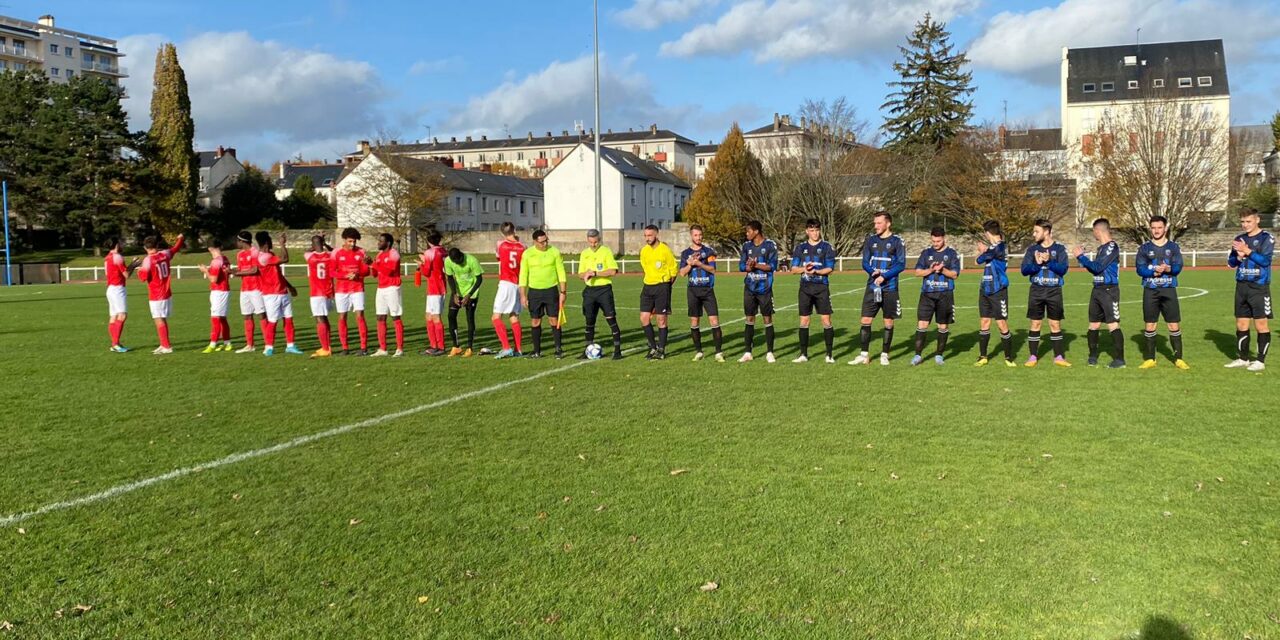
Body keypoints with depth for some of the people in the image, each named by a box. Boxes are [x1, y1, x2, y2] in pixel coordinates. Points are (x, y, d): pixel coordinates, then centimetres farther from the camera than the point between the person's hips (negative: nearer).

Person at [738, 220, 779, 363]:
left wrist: (756, 265, -17)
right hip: (749, 288, 4)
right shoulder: (746, 245, 8)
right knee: (749, 319, 6)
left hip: (764, 288, -4)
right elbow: (741, 266, 6)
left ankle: (769, 353, 9)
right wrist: (748, 267, -15)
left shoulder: (770, 245, -6)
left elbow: (772, 266, -10)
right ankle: (748, 353, 11)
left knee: (768, 319, 1)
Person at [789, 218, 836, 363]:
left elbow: (830, 268, -3)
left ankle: (830, 355, 3)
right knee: (804, 321, 4)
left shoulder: (826, 246, 2)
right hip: (805, 288, 3)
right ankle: (803, 354, 13)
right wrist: (804, 269, -14)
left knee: (826, 320, -4)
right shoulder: (800, 247, 10)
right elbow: (793, 269, 7)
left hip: (822, 287, -3)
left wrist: (816, 271, -20)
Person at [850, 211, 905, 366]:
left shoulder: (897, 241, -3)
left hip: (890, 288, -3)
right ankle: (864, 355, 5)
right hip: (872, 286, 3)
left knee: (888, 323, 5)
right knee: (866, 320, -2)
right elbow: (865, 262, 6)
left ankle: (884, 355, 15)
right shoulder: (871, 240, 7)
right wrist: (873, 271, -15)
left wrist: (884, 276, -19)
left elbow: (901, 264, -8)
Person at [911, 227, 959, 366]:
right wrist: (931, 270, -13)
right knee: (922, 324, -6)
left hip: (945, 294, -1)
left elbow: (955, 275, -1)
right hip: (927, 294, 1)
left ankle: (939, 354, 18)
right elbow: (918, 272, 4)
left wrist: (942, 270, -18)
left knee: (943, 326, 6)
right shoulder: (926, 253, 9)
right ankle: (918, 355, 0)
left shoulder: (952, 254, 3)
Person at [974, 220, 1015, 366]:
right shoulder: (992, 246, 11)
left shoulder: (1000, 247, -16)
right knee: (984, 323, 9)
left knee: (1002, 324, -2)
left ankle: (1009, 358, 9)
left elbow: (980, 260, -12)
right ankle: (983, 357, 17)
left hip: (998, 291, -8)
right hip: (985, 290, 8)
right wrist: (984, 251, 4)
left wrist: (983, 250, 6)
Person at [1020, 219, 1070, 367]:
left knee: (1055, 324, 3)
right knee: (1035, 324, 4)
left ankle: (1058, 356, 11)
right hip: (1036, 291, 1)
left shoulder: (1059, 249, 1)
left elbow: (1063, 269, -9)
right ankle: (1033, 356, 10)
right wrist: (1037, 263, -19)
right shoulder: (1032, 249, 6)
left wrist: (1049, 261, -21)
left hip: (1054, 291, -1)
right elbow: (1024, 270, -2)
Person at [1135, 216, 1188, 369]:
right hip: (1150, 291, 0)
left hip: (1169, 290, 0)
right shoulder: (1144, 248, 4)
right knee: (1150, 325, 5)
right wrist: (1155, 271, -22)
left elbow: (1178, 267, -5)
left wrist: (1168, 268, -26)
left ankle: (1178, 358, 9)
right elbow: (1140, 269, -5)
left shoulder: (1173, 246, 6)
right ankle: (1150, 359, 13)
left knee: (1174, 325, 0)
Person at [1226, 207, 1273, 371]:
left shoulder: (1266, 238, -5)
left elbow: (1265, 260, -16)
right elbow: (1231, 262, 12)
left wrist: (1248, 251, -21)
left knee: (1261, 324, -1)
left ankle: (1260, 361, 5)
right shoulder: (1239, 239, 11)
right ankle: (1243, 358, 19)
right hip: (1241, 287, 6)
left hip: (1259, 287, -6)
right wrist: (1238, 256, -8)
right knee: (1241, 325, 9)